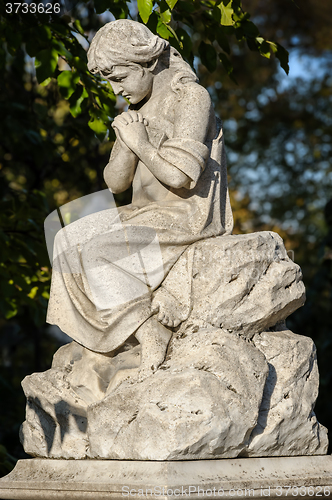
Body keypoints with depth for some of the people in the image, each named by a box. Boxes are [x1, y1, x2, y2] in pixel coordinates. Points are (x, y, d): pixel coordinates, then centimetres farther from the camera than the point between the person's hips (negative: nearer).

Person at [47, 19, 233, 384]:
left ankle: (151, 334, -15)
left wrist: (141, 145, -10)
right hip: (149, 214, 9)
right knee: (70, 242, -5)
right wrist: (128, 143, -10)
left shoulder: (191, 98, -13)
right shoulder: (138, 110, 12)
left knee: (98, 251, -23)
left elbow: (178, 175, -23)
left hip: (189, 216, -9)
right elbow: (115, 182, 7)